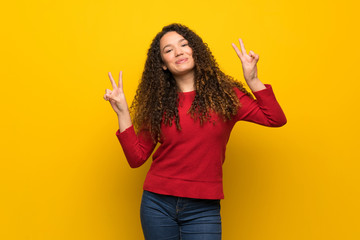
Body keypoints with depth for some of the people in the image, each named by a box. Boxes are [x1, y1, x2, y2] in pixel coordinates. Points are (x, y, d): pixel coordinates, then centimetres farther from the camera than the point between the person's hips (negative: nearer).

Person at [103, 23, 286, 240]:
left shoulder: (224, 93, 0)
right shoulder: (157, 102, 2)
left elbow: (276, 119, -5)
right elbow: (137, 157, 0)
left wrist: (252, 80, -10)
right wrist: (123, 113, -5)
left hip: (203, 208, -1)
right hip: (158, 204, 2)